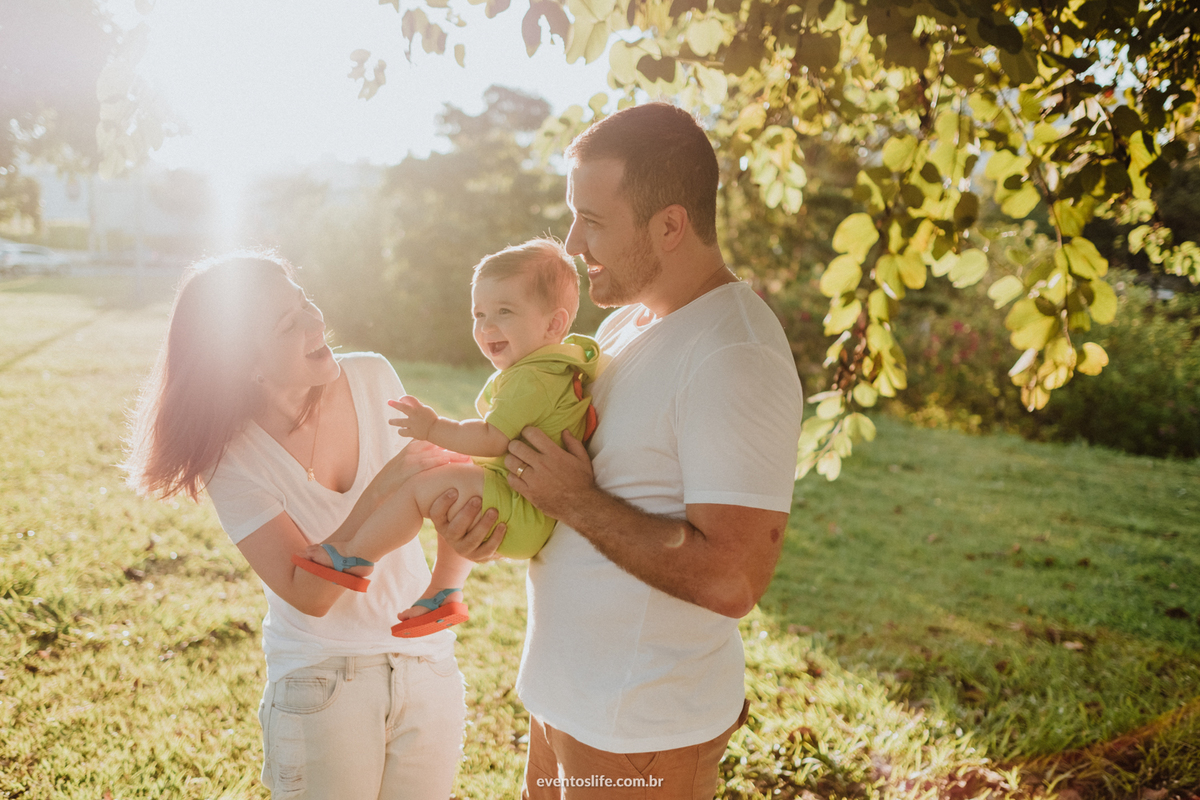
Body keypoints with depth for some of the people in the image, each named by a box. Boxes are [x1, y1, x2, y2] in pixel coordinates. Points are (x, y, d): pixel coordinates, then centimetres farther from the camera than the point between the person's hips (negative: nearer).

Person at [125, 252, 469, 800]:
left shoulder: (372, 376, -6)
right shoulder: (234, 461, -16)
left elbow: (434, 475, 10)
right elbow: (308, 594, -22)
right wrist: (382, 489, -31)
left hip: (427, 665, 4)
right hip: (321, 685, -3)